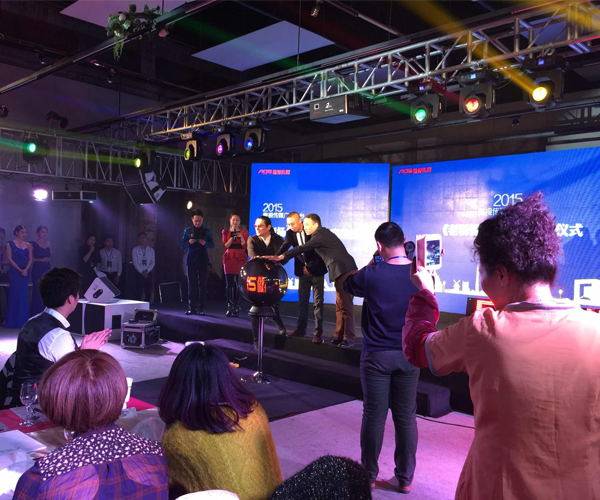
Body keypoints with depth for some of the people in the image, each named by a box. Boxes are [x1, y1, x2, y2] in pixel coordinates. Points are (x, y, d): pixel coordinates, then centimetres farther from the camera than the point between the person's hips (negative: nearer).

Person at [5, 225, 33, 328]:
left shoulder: (28, 245, 10)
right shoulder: (10, 244, 1)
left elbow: (31, 259, 5)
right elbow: (9, 258, -6)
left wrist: (26, 269, -12)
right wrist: (19, 270, -13)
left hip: (25, 272, 3)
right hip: (14, 272, -3)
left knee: (24, 295, 4)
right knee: (14, 294, -2)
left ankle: (23, 320, 9)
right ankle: (13, 321, 5)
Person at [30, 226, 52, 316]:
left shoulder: (48, 244, 12)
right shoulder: (34, 244, -3)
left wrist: (48, 258, -1)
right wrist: (41, 260, -14)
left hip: (47, 269, 5)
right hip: (37, 269, -5)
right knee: (38, 290, -4)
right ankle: (36, 313, 5)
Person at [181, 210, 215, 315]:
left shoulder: (207, 231, 8)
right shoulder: (187, 231, 7)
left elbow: (212, 245, 5)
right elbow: (183, 246, 5)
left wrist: (205, 243, -15)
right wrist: (189, 242, -16)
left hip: (203, 260, 0)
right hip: (191, 260, 1)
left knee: (202, 284, -3)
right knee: (191, 284, 1)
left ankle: (201, 308, 0)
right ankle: (192, 308, 5)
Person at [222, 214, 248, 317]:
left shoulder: (244, 232, 11)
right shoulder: (225, 232, 13)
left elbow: (245, 246, 2)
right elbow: (225, 246, 1)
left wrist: (241, 237, -13)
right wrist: (232, 237, -10)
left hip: (240, 258, -1)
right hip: (229, 258, 1)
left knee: (239, 283, -8)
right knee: (229, 283, -4)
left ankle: (236, 307, -4)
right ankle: (229, 307, -1)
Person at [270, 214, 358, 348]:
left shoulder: (320, 235, -9)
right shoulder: (323, 233, 20)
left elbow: (303, 248, -16)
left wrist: (282, 257, -15)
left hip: (345, 271, -10)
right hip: (341, 272, 10)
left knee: (346, 305, -7)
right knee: (340, 306, 11)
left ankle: (349, 338, -3)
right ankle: (339, 336, 15)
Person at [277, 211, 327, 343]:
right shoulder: (290, 233, 0)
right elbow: (284, 247, -11)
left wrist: (310, 267, -11)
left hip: (316, 270, -3)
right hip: (303, 272, 3)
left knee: (317, 302, -1)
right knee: (302, 301, 6)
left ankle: (317, 332, 3)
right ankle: (301, 329, 15)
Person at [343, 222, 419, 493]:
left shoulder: (372, 274, -15)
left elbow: (345, 284, 4)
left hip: (377, 355, -3)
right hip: (409, 355, 3)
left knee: (374, 416, 8)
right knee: (406, 417, 11)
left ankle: (369, 475, 23)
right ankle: (405, 478, 23)